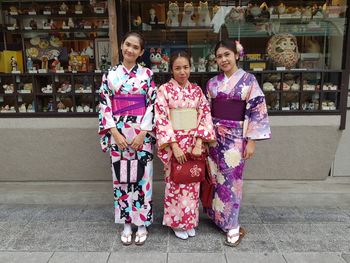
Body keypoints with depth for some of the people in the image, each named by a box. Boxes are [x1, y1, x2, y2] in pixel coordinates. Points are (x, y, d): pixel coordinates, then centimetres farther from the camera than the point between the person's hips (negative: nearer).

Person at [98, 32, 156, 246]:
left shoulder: (147, 74, 2)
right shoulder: (110, 74, 5)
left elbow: (153, 105, -3)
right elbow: (105, 106, 2)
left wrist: (142, 134, -11)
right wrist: (115, 133, -8)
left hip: (142, 134, -1)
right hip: (118, 134, 2)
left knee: (142, 177, 4)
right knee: (121, 177, 8)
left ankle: (142, 223, 21)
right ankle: (126, 223, 24)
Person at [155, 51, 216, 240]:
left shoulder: (197, 90, 5)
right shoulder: (164, 90, -5)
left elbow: (205, 116, 1)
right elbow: (162, 120, -11)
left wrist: (198, 143, -11)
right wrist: (175, 146, -18)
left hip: (194, 143, 3)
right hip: (173, 143, -3)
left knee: (192, 182, 11)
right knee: (175, 182, 6)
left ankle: (190, 221, 29)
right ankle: (177, 222, 25)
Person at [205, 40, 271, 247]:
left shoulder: (249, 80, -5)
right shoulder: (212, 83, 7)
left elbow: (257, 111, -7)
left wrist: (251, 141, -11)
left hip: (235, 137, -4)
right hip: (214, 136, 4)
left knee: (231, 180, 2)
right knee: (215, 178, 11)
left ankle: (232, 226, 17)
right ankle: (217, 217, 30)